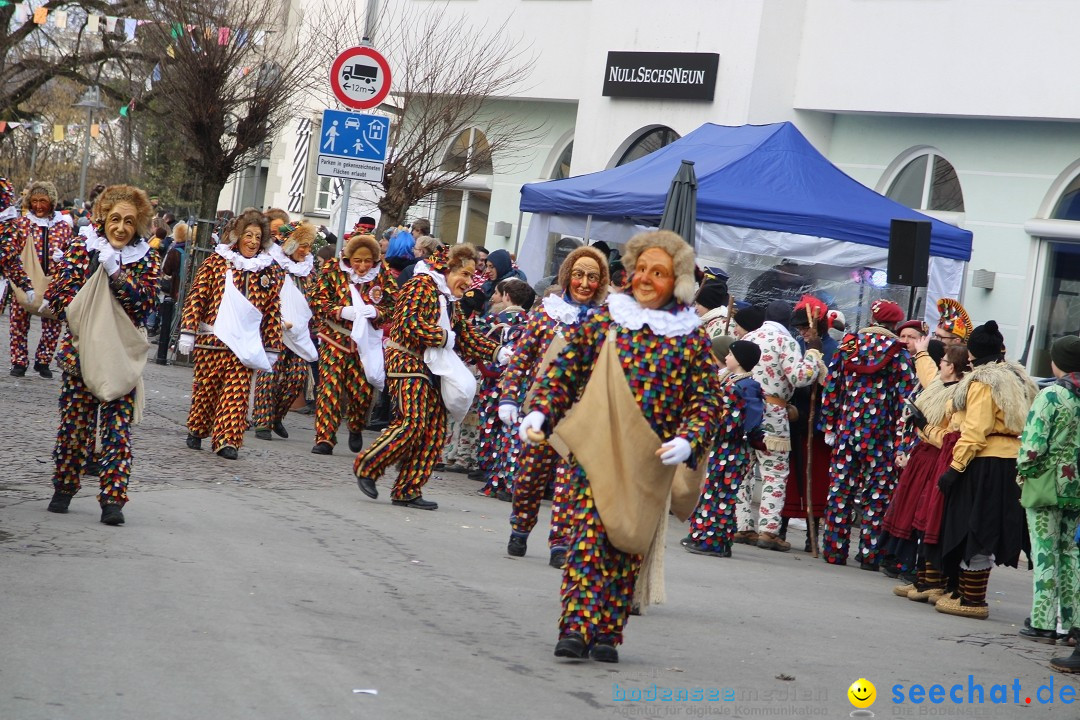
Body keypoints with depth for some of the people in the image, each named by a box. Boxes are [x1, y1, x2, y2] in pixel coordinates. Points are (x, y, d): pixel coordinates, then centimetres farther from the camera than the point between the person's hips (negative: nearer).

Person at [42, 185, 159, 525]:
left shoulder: (145, 258, 3)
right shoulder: (82, 247, 1)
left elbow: (145, 301, -9)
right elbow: (57, 293, -2)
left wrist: (116, 274, -19)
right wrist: (83, 314, -15)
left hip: (123, 353, 0)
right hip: (81, 348, 0)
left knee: (118, 425, -6)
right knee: (74, 420, 5)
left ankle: (112, 499, -5)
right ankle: (64, 488, 21)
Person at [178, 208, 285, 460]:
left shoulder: (271, 270, 7)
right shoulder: (217, 261, 1)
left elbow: (274, 311, 9)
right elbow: (196, 297, 1)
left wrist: (272, 348, 8)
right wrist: (188, 332, -5)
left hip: (244, 344, 1)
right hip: (210, 339, -1)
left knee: (237, 391, -4)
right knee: (206, 386, 7)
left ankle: (227, 439, -3)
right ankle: (197, 430, 25)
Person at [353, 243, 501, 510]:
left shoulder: (449, 300, 20)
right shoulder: (421, 286, -9)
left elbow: (466, 336, 18)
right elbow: (408, 323, -21)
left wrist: (497, 351, 5)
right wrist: (444, 337, -15)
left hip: (433, 368, 9)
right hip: (408, 363, -9)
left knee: (435, 427, 2)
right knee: (413, 423, -18)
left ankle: (407, 490, 5)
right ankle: (366, 466, -2)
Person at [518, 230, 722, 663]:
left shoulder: (693, 339, 6)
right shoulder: (603, 321, 7)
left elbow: (706, 400, 5)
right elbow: (564, 371, 9)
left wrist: (687, 441, -12)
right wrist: (540, 412, -5)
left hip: (649, 464, 1)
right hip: (595, 450, -1)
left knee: (627, 545, 4)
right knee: (588, 535, -11)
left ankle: (606, 635, 11)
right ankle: (576, 629, -14)